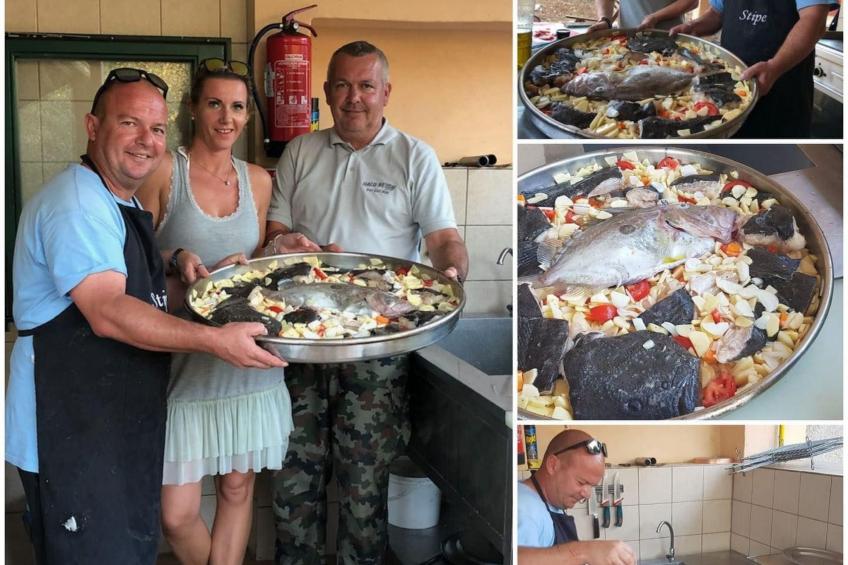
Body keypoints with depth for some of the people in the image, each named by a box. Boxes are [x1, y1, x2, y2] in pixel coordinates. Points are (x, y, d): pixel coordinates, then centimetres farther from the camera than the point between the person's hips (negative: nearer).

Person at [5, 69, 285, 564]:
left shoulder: (125, 205, 15)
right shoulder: (76, 204, -19)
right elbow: (108, 314, -28)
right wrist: (216, 340, -31)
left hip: (125, 425, 10)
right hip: (72, 434, -10)